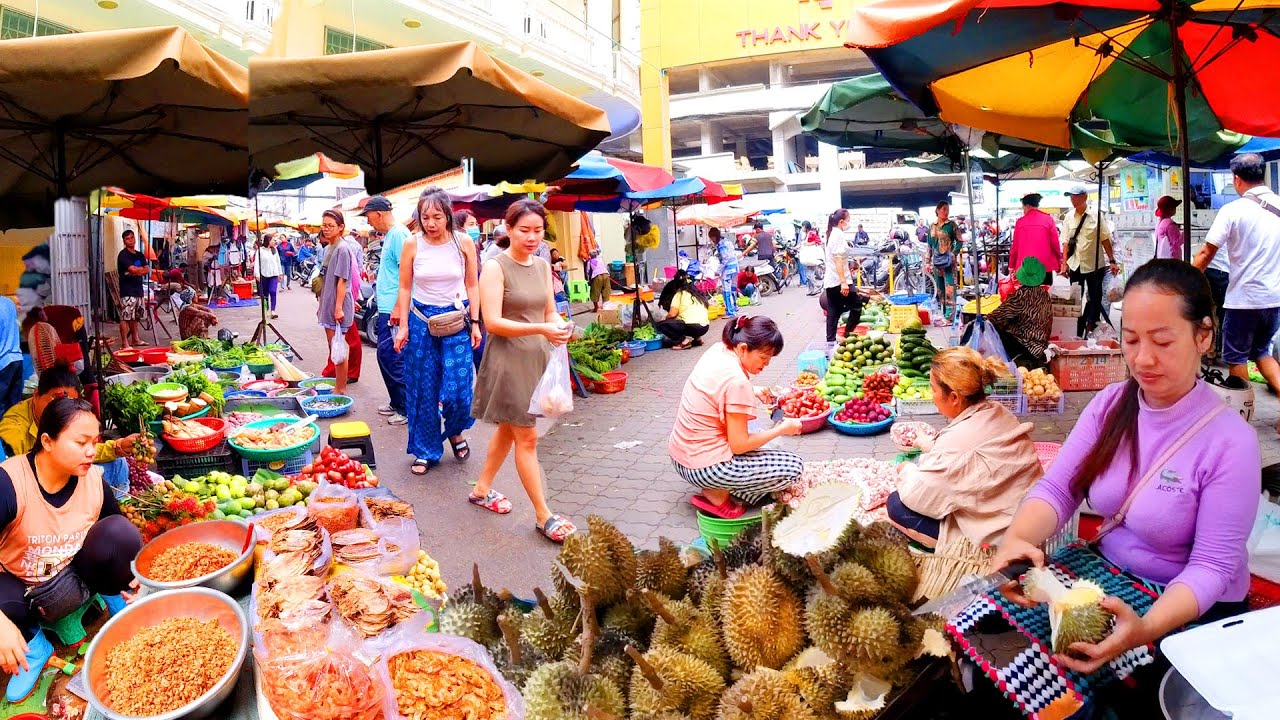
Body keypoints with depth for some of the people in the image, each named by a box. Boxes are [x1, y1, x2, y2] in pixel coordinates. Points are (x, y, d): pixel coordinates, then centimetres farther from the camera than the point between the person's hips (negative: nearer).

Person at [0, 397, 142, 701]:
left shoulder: (93, 480, -13)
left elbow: (119, 537, 4)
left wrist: (135, 574, -14)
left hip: (75, 578, 2)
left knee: (118, 529, -26)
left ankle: (120, 606, -3)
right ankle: (34, 645, -3)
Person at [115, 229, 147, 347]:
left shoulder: (140, 255, 16)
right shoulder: (123, 255, -7)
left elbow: (146, 271, 8)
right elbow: (132, 269, -18)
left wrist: (136, 272, -11)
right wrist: (141, 268, 1)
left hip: (138, 289, 7)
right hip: (127, 290, -7)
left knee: (135, 316, 15)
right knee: (125, 317, -10)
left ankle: (135, 339, 24)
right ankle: (125, 343, -10)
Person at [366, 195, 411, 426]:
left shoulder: (398, 234, -14)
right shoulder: (389, 235, 16)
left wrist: (398, 308, -24)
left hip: (394, 310, -10)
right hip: (387, 308, 10)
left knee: (391, 357, -7)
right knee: (386, 357, 15)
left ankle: (407, 409, 1)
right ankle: (397, 402, 25)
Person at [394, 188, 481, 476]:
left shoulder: (463, 242, -4)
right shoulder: (412, 244, -4)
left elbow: (472, 285, 2)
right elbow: (405, 287, 2)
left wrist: (475, 323, -2)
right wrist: (403, 326, -1)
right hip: (421, 319, 1)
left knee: (457, 388, -6)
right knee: (422, 389, 6)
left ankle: (455, 431, 26)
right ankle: (426, 451, 20)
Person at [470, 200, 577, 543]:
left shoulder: (542, 266, 8)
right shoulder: (495, 267, -12)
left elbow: (550, 312, 12)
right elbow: (493, 322, -19)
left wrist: (561, 327, -12)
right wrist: (541, 329, -29)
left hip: (536, 358, 7)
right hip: (508, 359, -7)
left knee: (509, 429, 19)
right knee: (527, 438, -2)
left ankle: (482, 489, 37)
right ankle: (543, 516, 5)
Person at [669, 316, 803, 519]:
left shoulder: (718, 350, 0)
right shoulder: (737, 382, -24)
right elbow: (739, 445, -18)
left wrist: (755, 393, 6)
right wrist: (782, 429, -6)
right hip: (704, 468, -9)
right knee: (793, 466, -5)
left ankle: (718, 487, 15)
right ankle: (717, 494, -1)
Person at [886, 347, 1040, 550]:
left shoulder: (958, 440, -27)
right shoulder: (998, 412, -1)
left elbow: (916, 495, -17)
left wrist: (906, 471, 3)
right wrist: (926, 445, 27)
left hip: (998, 538, -9)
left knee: (897, 504, -4)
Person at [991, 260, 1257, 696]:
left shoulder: (1231, 442, -18)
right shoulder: (1109, 405, -3)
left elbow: (1212, 567, -19)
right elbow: (1057, 489, -9)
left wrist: (1145, 629, -37)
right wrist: (1016, 540, -32)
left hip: (1190, 607, -4)